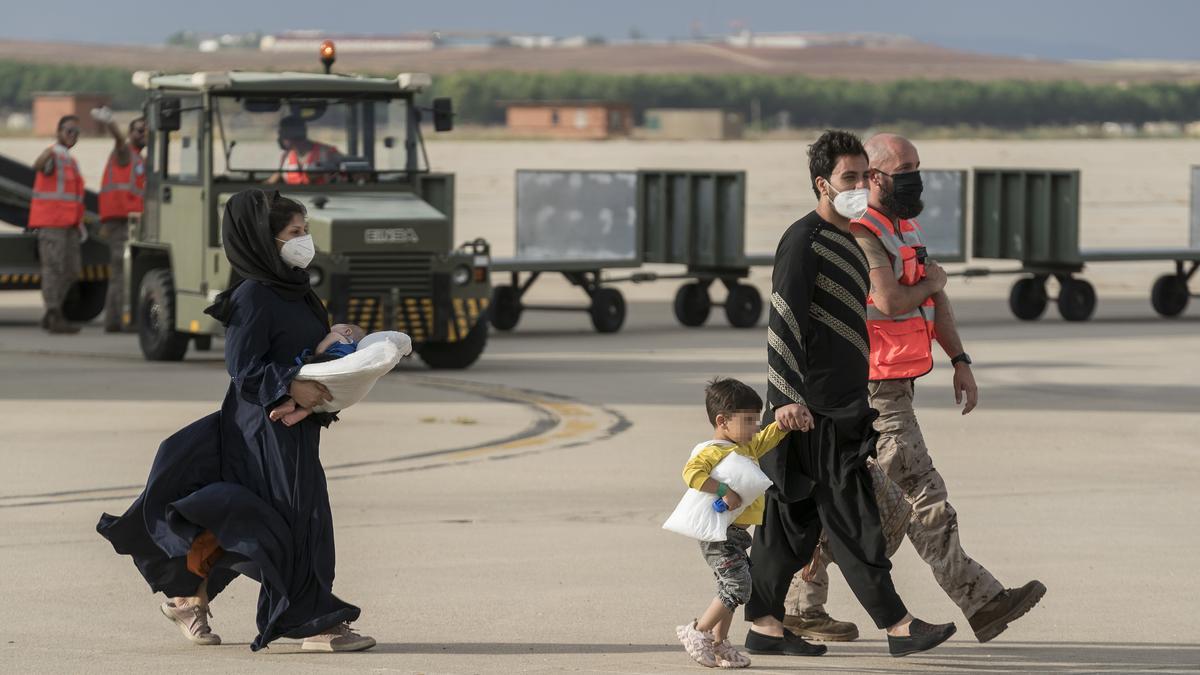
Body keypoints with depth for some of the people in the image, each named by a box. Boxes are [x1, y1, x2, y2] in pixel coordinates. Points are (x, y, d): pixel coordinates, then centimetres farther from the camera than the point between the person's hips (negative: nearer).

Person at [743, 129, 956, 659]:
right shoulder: (804, 240, -12)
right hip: (815, 406, -9)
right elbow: (783, 320, -19)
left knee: (796, 520, 10)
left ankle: (765, 625, 14)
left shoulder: (847, 240, 17)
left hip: (844, 403, 9)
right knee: (851, 520, -7)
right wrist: (788, 397, -25)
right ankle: (896, 625, -7)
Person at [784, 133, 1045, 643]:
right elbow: (890, 302, -27)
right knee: (925, 499, -8)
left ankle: (801, 606, 18)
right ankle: (980, 603, -9)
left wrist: (960, 361, 8)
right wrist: (929, 281, -8)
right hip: (874, 393, -10)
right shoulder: (861, 235, -17)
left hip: (893, 388, 10)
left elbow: (934, 299, 17)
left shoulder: (906, 228, 16)